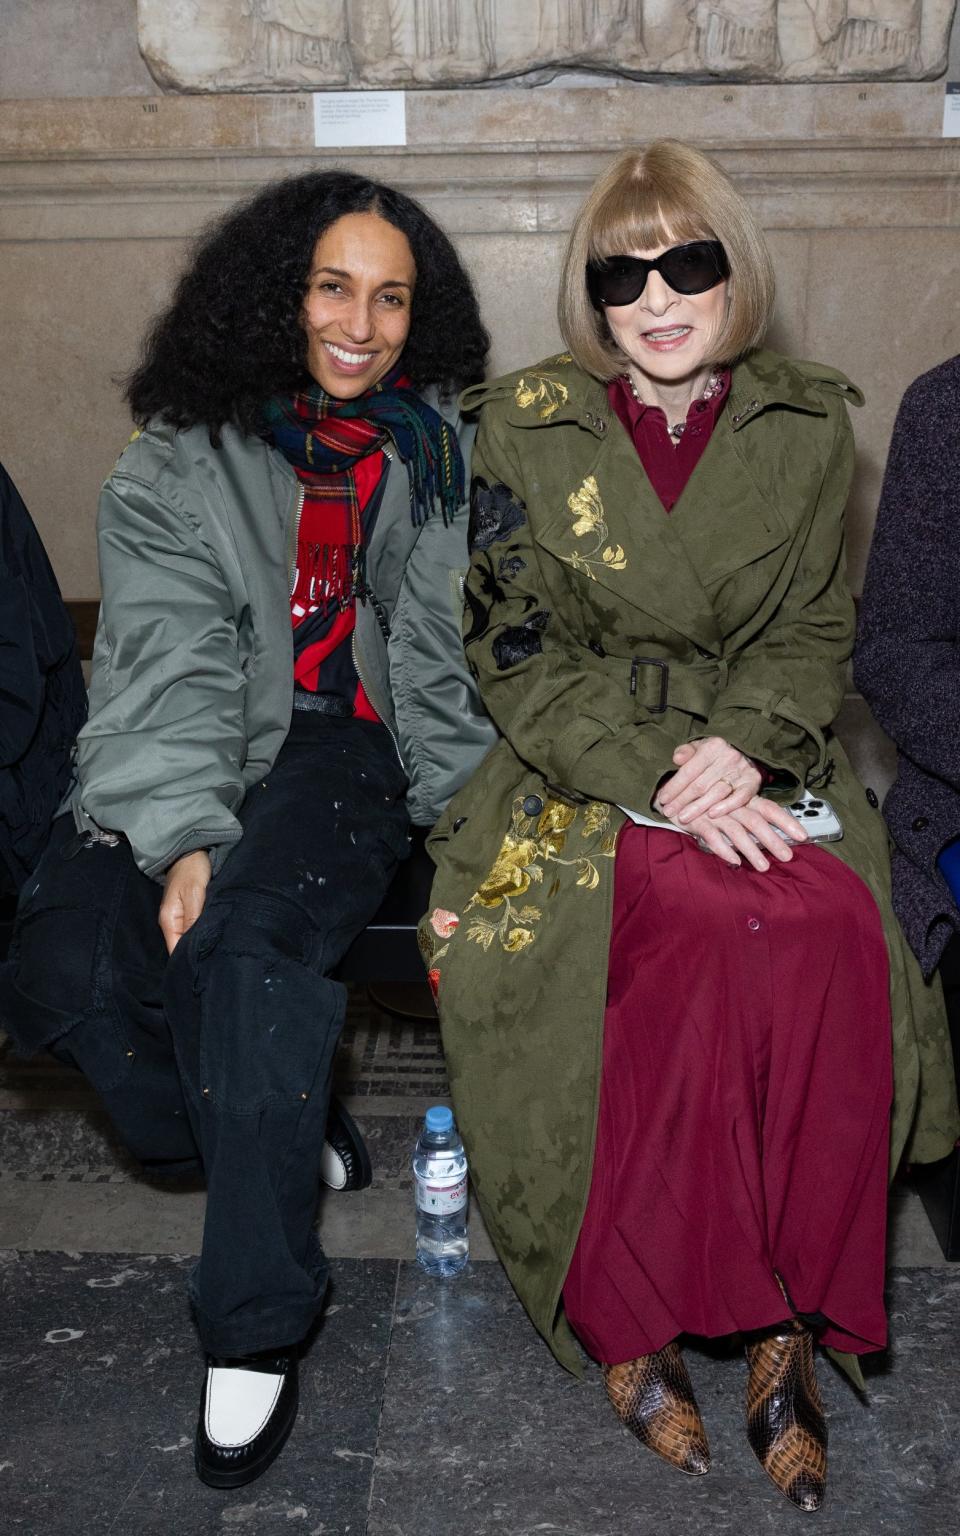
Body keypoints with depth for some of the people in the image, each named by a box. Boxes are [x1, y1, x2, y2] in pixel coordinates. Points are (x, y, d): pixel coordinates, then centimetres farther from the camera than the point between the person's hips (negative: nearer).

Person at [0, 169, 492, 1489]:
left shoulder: (442, 454, 9)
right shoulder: (180, 460, 5)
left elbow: (457, 664, 5)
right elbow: (169, 664, -6)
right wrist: (183, 835, -21)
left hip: (350, 749, -1)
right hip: (189, 767, 2)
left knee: (247, 936, -32)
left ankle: (256, 1327, -21)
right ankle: (274, 1141, 4)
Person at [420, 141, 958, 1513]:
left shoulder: (806, 426, 9)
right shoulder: (521, 426, 3)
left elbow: (812, 634, 8)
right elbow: (517, 654, -2)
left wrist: (739, 743, -13)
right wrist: (657, 778, -15)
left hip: (759, 764, 3)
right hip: (576, 774, -2)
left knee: (839, 936, -29)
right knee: (731, 926, -31)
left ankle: (786, 1310, -11)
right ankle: (630, 1320, -14)